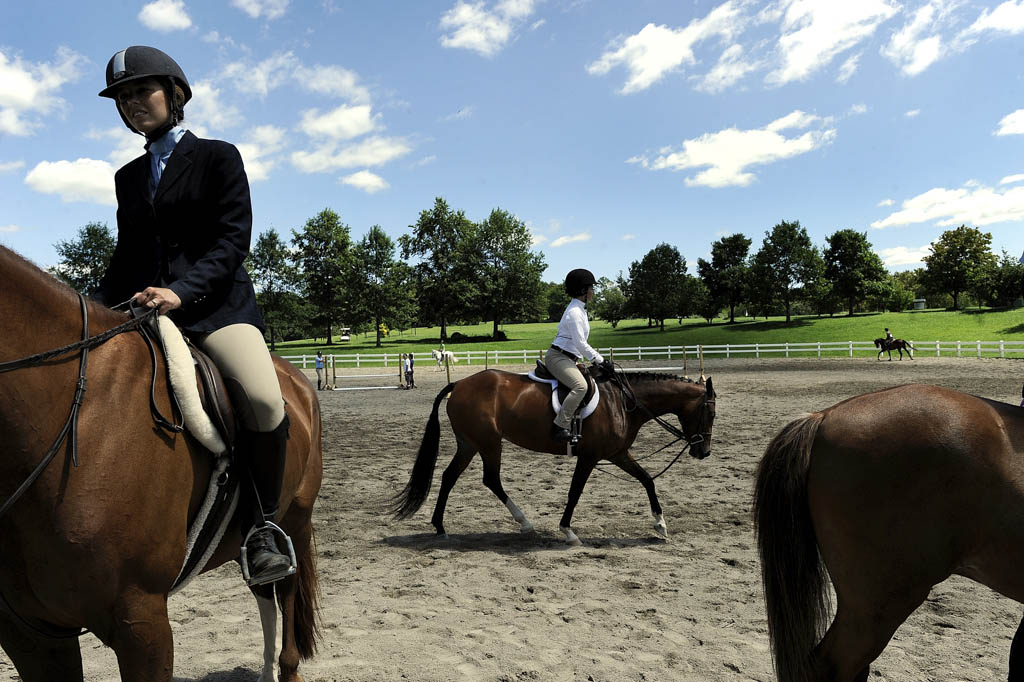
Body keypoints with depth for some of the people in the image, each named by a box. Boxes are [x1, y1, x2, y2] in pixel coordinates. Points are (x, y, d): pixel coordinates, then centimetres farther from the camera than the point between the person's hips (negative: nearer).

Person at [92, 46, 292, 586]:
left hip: (215, 305, -5)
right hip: (142, 311, 6)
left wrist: (180, 292, -20)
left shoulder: (217, 157, 6)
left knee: (264, 400, -31)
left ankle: (264, 526, -13)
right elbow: (125, 256, 23)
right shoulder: (128, 177, 21)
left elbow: (233, 240, -6)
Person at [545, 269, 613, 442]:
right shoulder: (574, 312, -15)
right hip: (557, 357, -11)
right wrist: (600, 360, -15)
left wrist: (597, 359, 19)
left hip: (567, 358, 11)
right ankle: (559, 426, -30)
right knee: (580, 386, -30)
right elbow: (580, 343, -20)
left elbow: (580, 343, 23)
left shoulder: (580, 309, 17)